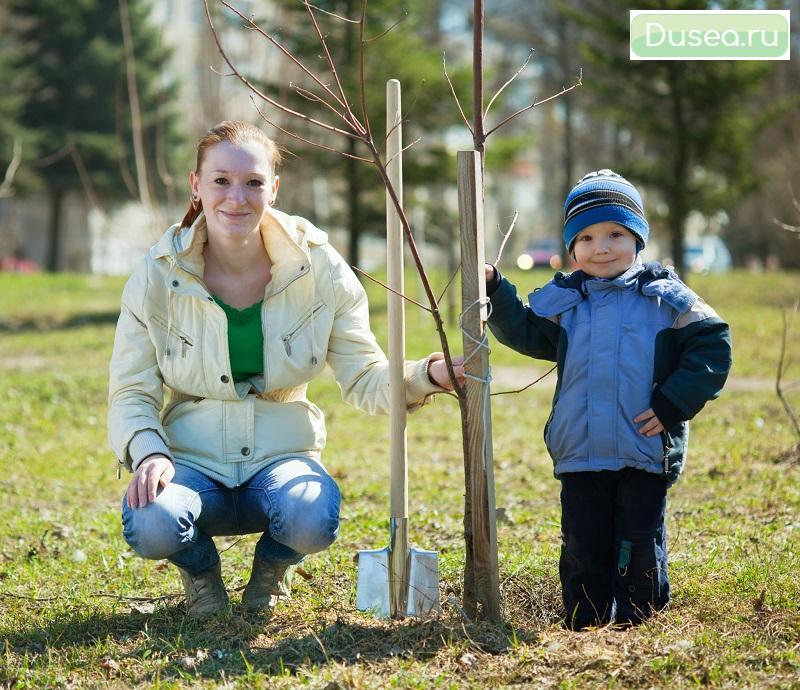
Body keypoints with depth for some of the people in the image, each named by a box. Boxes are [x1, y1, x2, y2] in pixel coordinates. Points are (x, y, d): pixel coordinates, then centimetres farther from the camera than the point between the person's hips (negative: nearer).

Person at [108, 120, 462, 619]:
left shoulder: (318, 266, -6)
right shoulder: (158, 276, -6)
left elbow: (366, 379, -3)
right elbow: (131, 393, -2)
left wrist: (425, 376, -25)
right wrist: (149, 453, -23)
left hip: (282, 457, 0)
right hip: (192, 461, 0)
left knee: (314, 519, -35)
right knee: (150, 525, -34)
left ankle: (273, 566, 7)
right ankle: (202, 569, 7)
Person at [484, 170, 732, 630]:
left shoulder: (664, 298, -2)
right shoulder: (563, 302, 8)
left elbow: (712, 347, -3)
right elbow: (524, 331, 15)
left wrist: (672, 405, -11)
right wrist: (494, 290, 1)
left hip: (646, 452, -3)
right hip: (580, 455, 3)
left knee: (640, 545, 5)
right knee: (583, 547, 8)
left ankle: (641, 624, 18)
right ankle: (584, 625, 19)